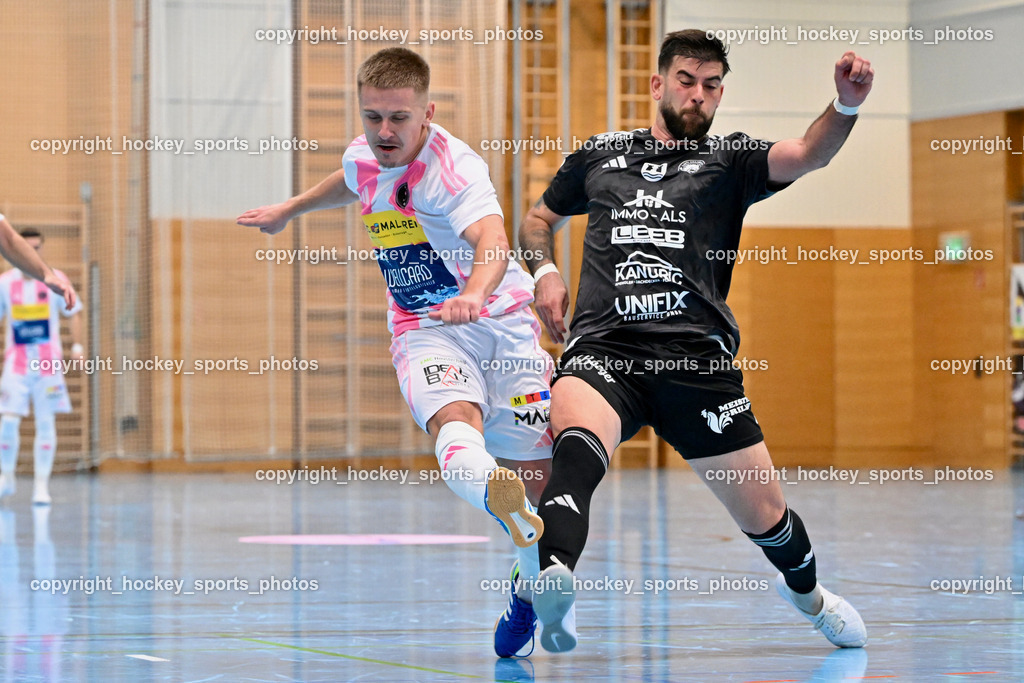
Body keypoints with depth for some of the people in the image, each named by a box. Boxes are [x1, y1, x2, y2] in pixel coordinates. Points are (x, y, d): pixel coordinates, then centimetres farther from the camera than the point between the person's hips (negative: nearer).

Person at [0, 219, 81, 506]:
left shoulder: (55, 279, -1)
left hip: (48, 363, 0)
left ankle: (42, 485, 4)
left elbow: (73, 314, 4)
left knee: (46, 423, -1)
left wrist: (77, 346, -8)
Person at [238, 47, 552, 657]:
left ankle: (529, 589, 21)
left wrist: (474, 293, -64)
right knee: (454, 419, -33)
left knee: (536, 477, -8)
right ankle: (495, 493, -67)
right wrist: (291, 210, 45)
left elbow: (491, 240, -42)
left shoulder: (453, 166, -22)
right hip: (425, 332, 4)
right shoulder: (364, 158, 0)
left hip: (503, 322, -4)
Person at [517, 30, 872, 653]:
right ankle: (555, 579, -61)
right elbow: (540, 217, 36)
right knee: (576, 442, -36)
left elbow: (806, 156, -7)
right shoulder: (599, 156, 20)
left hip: (698, 360, 0)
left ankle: (806, 591, 41)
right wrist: (544, 270, 14)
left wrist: (846, 106, -27)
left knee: (765, 516, 5)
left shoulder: (728, 160, 13)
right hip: (603, 349, 0)